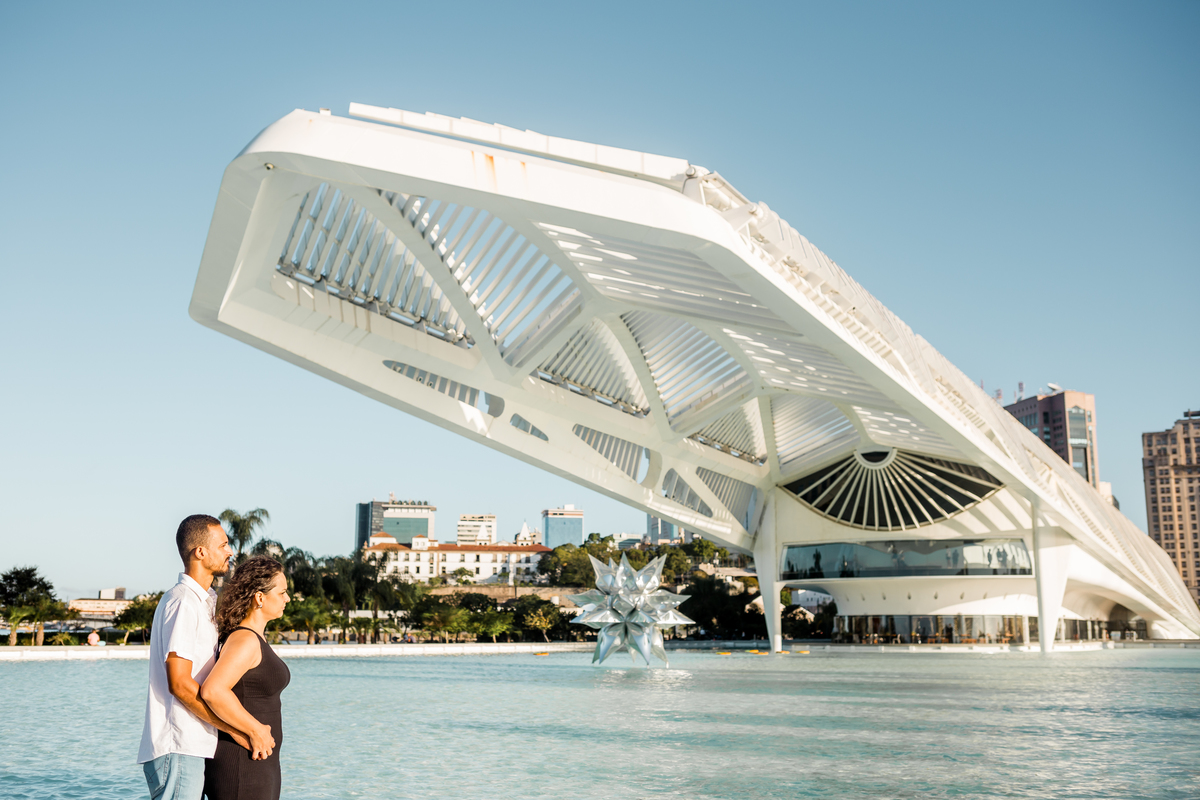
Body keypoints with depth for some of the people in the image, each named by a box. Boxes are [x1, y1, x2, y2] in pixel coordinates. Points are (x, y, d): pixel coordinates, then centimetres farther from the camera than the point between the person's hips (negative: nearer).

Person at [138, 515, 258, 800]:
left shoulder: (203, 600, 18)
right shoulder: (183, 602, -14)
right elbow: (179, 683, -20)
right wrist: (233, 729, -15)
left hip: (189, 746, 10)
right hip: (177, 748, -10)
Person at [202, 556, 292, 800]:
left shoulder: (255, 638, 12)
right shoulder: (245, 641, -19)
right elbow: (212, 691, -33)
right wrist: (255, 730, -23)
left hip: (257, 763, 10)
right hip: (239, 768, -10)